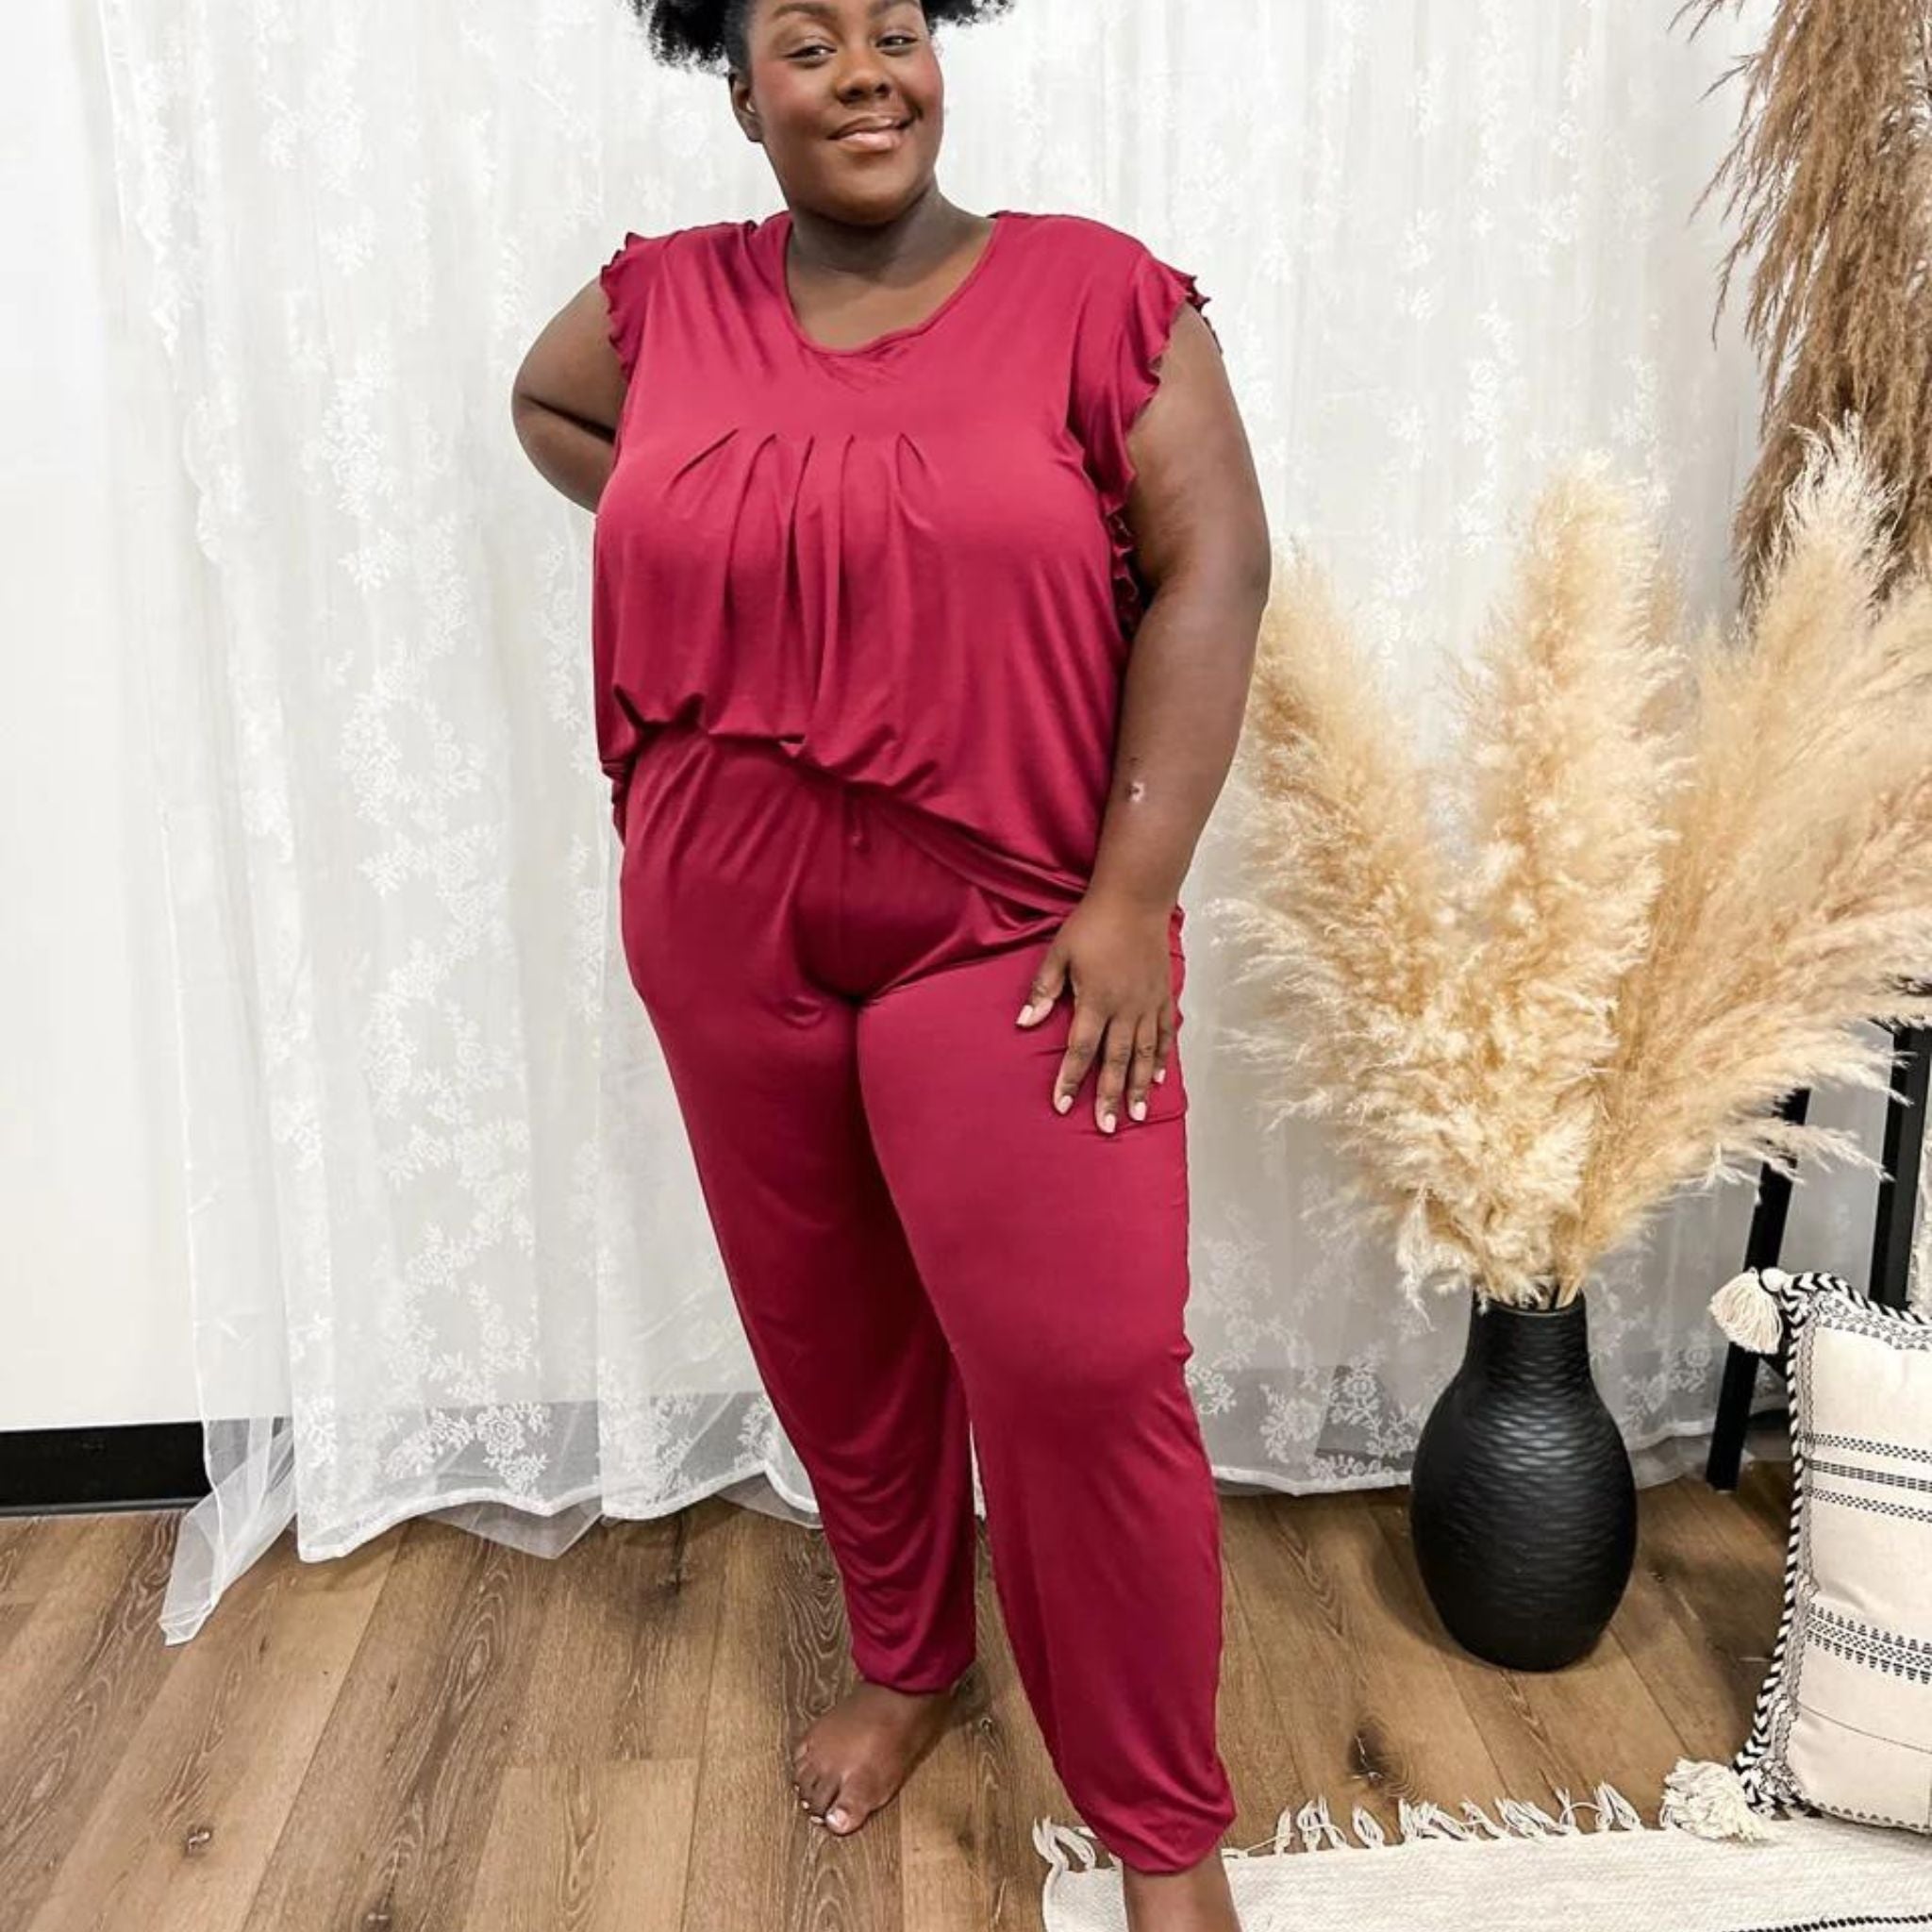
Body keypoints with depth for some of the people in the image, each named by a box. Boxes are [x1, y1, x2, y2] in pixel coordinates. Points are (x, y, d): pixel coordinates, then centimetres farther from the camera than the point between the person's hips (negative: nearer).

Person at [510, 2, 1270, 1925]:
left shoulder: (1094, 292, -5)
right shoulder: (663, 305, 5)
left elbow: (1210, 573, -9)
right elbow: (543, 402, 25)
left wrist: (1130, 896, -17)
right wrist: (703, 540, 6)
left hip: (1012, 930, -3)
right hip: (728, 932, 4)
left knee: (1086, 1375, -6)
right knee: (828, 1338, 16)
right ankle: (904, 1662, 42)